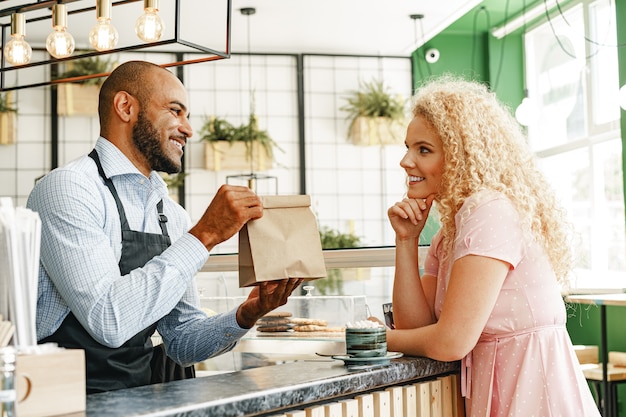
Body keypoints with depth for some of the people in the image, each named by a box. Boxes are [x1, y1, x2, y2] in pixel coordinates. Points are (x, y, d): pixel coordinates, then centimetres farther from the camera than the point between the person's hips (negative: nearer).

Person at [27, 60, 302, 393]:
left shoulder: (173, 217, 8)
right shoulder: (66, 189, -12)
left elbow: (182, 343, 11)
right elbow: (107, 321, -23)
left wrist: (246, 316, -6)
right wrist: (205, 235, -20)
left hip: (142, 393, 6)